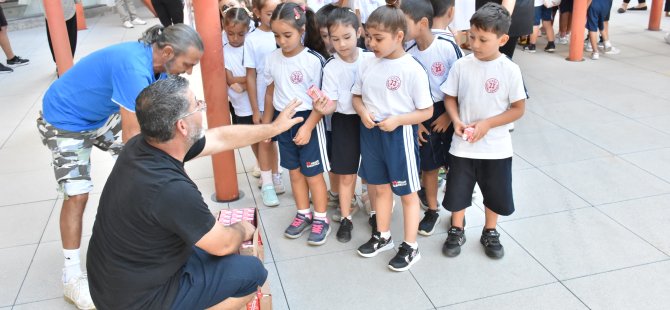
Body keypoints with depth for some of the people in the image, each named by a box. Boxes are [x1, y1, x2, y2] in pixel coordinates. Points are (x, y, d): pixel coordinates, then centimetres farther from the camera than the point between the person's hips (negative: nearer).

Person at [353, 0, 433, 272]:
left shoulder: (412, 69, -16)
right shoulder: (367, 65, -1)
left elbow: (426, 111, -12)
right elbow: (357, 96, 11)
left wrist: (397, 120, -24)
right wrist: (363, 112, -10)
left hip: (399, 135, -5)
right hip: (371, 134, 5)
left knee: (407, 193, 9)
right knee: (380, 188, 20)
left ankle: (411, 246, 24)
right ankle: (383, 236, 39)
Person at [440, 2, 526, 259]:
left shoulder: (510, 70, -11)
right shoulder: (462, 65, -7)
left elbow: (518, 109, -7)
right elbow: (450, 98, 2)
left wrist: (487, 124, -17)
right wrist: (456, 121, -16)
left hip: (496, 147, -1)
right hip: (463, 145, 1)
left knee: (496, 193, 14)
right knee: (457, 190, 12)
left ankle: (490, 232, 38)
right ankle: (457, 231, 35)